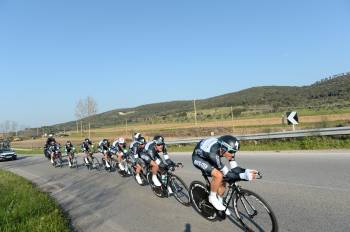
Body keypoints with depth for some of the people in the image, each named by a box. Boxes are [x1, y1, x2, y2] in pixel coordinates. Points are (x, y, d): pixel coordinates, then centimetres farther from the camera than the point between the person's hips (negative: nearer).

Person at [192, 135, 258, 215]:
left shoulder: (228, 149, -22)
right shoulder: (213, 153, -42)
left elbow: (234, 168, -20)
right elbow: (227, 174, -38)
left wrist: (247, 171, -37)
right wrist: (244, 176, -49)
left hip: (208, 158, 7)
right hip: (198, 158, -7)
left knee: (222, 180, -2)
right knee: (218, 176, -27)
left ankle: (220, 202, 22)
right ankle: (212, 198, -3)